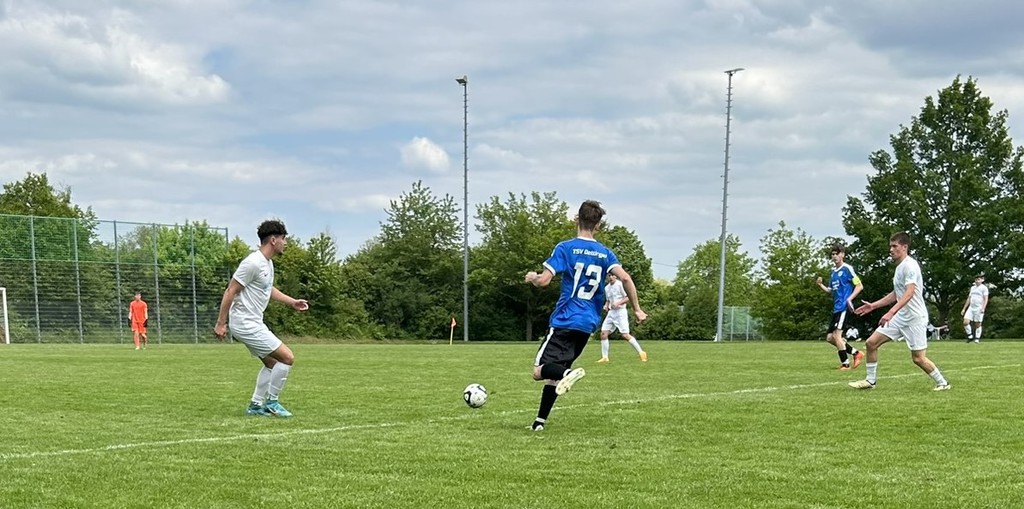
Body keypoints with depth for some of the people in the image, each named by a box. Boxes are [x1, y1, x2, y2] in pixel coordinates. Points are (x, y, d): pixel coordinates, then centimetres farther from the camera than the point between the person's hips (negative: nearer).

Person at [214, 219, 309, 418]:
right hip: (245, 324, -10)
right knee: (287, 357, -9)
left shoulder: (268, 263, 10)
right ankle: (271, 402, 2)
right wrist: (221, 323, -18)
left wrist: (292, 302, 21)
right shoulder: (254, 263, -20)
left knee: (272, 363, 19)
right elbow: (230, 291, -18)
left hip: (253, 323, 10)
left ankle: (256, 405, 23)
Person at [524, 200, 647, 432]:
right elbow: (624, 278, -6)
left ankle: (568, 373, -38)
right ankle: (540, 421, 12)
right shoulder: (605, 253, 8)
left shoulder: (565, 248, -4)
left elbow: (544, 280, -11)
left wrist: (532, 277, 11)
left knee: (540, 370, -8)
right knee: (554, 373, 16)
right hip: (589, 324, 5)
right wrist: (637, 309, 1)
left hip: (564, 321, -5)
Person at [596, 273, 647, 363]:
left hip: (620, 312, -7)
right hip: (611, 312, 7)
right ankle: (604, 357, 5)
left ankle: (641, 353, -3)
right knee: (603, 333, -2)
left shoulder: (620, 284, -8)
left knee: (625, 335, -14)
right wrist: (606, 306, 5)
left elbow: (628, 298, -10)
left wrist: (618, 303, -20)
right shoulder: (606, 288, 13)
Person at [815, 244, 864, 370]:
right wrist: (820, 285, 3)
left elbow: (859, 286, -8)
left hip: (843, 307, -9)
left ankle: (845, 363, -4)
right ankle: (856, 353, 18)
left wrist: (850, 299, -19)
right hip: (836, 308, 9)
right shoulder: (833, 271, 16)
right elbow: (830, 290, 22)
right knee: (830, 337, 8)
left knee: (836, 335, -13)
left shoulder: (847, 269, -7)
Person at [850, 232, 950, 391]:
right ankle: (870, 380, 11)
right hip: (900, 317, 9)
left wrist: (891, 312, -39)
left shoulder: (910, 265, -16)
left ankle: (942, 383, 13)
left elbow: (909, 294, -29)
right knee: (871, 343, 2)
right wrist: (873, 306, 22)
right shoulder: (900, 266, 13)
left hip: (914, 318, -9)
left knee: (918, 358, -6)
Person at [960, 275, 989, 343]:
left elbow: (986, 299, -9)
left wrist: (983, 308, -22)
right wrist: (964, 309, 19)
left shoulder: (984, 288, -1)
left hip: (979, 309, -6)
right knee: (965, 322, -9)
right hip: (971, 308, 6)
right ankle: (970, 336, 5)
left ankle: (977, 338, 8)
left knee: (977, 324, -2)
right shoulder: (972, 288, 19)